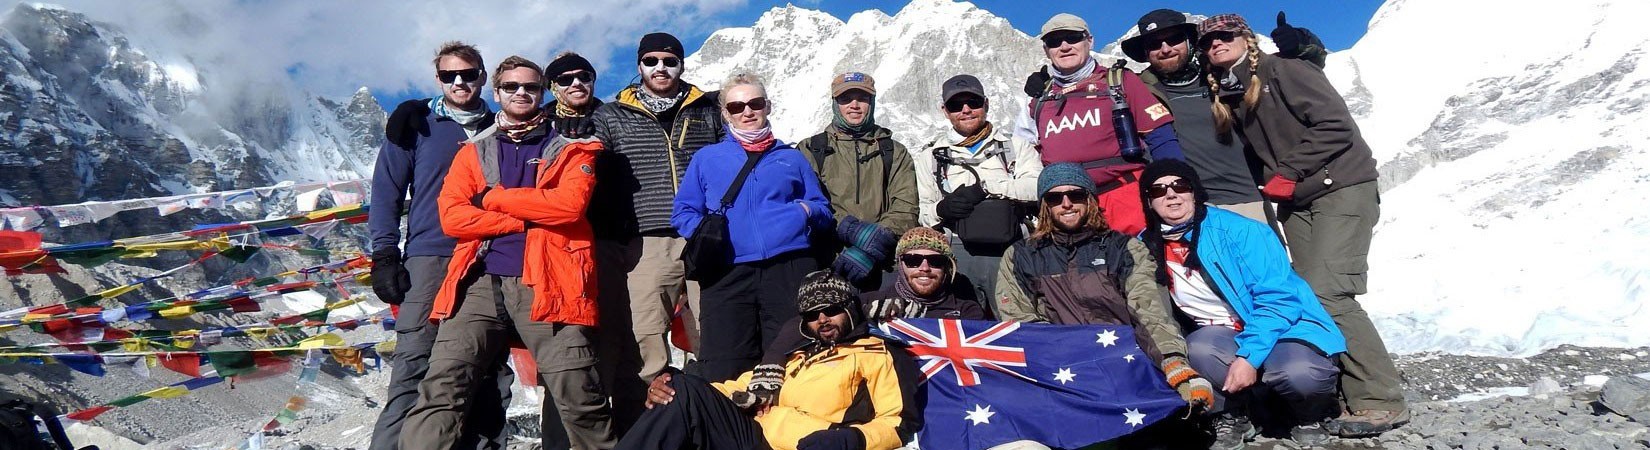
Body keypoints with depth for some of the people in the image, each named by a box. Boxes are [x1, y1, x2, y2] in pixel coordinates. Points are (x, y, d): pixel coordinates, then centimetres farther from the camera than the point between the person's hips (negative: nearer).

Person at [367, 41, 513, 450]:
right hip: (430, 259, -3)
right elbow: (387, 192, 5)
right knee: (413, 369, -9)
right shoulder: (416, 123, 8)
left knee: (491, 372, 5)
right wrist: (385, 256, -4)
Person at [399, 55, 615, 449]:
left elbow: (570, 204, -7)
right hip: (481, 281, 3)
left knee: (580, 399, -5)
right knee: (442, 386, -10)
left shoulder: (570, 150, 13)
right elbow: (451, 216, 4)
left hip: (546, 283, -2)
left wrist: (493, 198, -1)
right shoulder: (473, 152, 20)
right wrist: (527, 220, -4)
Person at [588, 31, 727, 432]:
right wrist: (609, 241, 2)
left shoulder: (708, 112, 17)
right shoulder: (611, 118, 15)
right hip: (645, 247, -1)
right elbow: (593, 182, 12)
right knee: (641, 353, -5)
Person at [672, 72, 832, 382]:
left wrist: (808, 212, -2)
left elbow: (824, 211, 21)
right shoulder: (707, 158, 19)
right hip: (727, 275, 0)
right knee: (722, 374, -5)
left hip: (789, 270, 1)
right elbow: (684, 212, 14)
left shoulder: (792, 158, 21)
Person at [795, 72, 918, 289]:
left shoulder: (895, 153, 17)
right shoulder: (811, 150, 13)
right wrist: (850, 229, -16)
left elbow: (905, 209, 3)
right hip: (825, 267, -1)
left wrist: (874, 247, -14)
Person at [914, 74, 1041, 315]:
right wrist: (941, 209, -7)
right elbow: (920, 212, 14)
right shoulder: (930, 157, 21)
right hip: (957, 251, 1)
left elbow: (1038, 186, -3)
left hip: (1008, 248, -1)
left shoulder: (1015, 146, 15)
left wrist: (985, 188, -10)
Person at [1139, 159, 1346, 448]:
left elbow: (1278, 297, -19)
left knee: (1300, 373, -34)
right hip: (1221, 337, 3)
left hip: (1281, 325, -2)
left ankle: (1308, 416, 4)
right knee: (1197, 348, -32)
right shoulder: (1146, 248, -2)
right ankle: (1231, 416, -2)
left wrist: (1249, 355, -28)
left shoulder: (1237, 230, -15)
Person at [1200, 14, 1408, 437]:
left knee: (1326, 295, -18)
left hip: (1342, 188, -7)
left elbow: (1336, 125, -16)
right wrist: (1272, 181, 1)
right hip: (1295, 204, 7)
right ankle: (1360, 397, 5)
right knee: (1309, 298, -1)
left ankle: (1382, 401, -9)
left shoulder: (1285, 71, -8)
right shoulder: (1228, 98, 12)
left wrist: (1287, 172, -15)